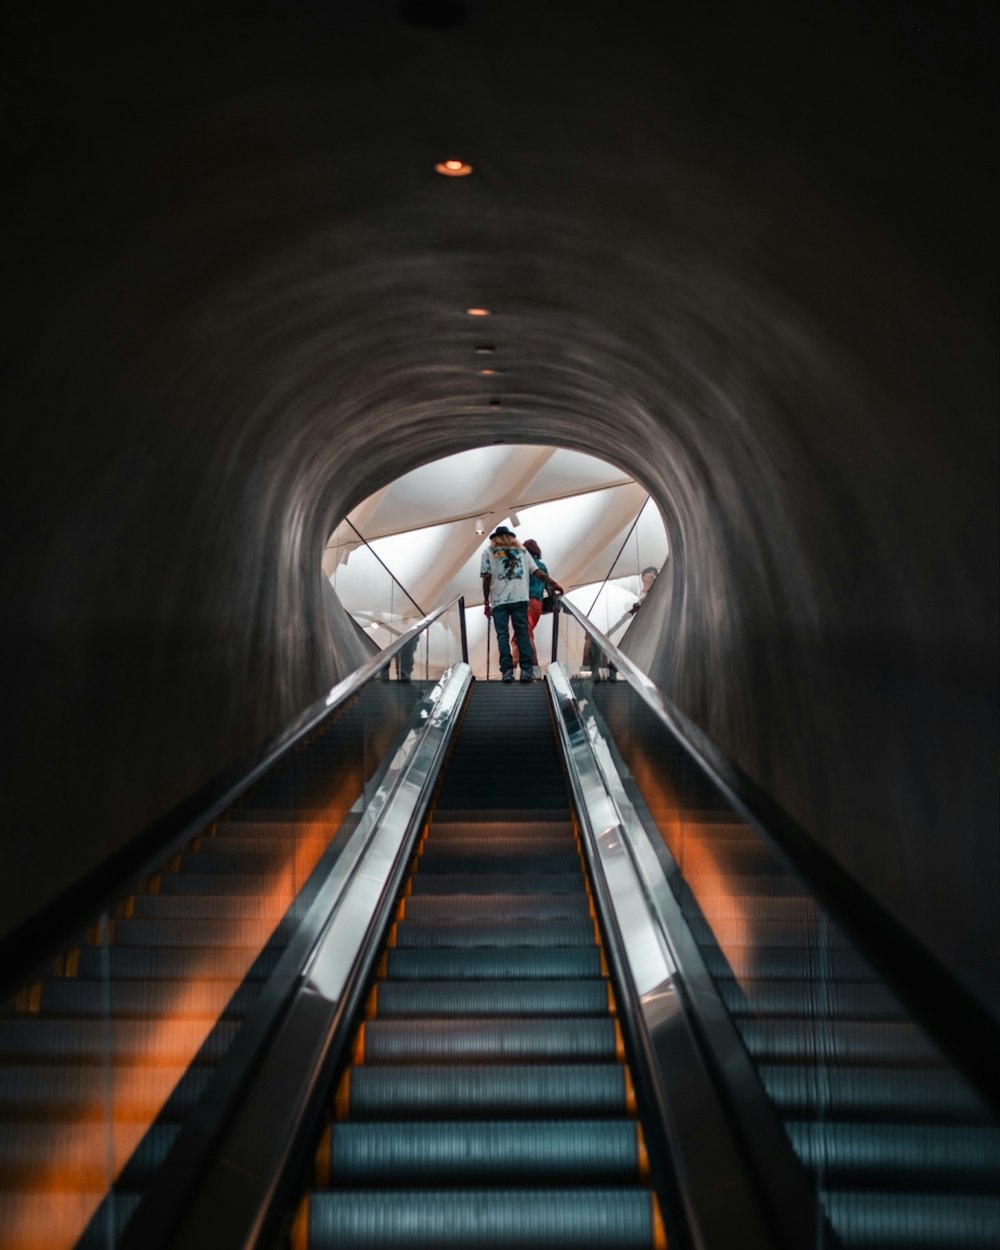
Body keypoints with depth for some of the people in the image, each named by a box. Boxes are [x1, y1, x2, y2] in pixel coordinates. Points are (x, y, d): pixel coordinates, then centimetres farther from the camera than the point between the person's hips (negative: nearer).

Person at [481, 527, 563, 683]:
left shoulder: (489, 552, 14)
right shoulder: (522, 551, 20)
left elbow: (486, 578, 4)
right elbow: (538, 572, 10)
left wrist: (486, 601, 7)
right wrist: (554, 584, 15)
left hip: (499, 600, -1)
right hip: (520, 598, 1)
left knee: (503, 635, -1)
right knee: (523, 633, 2)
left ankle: (507, 670, -11)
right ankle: (527, 670, -7)